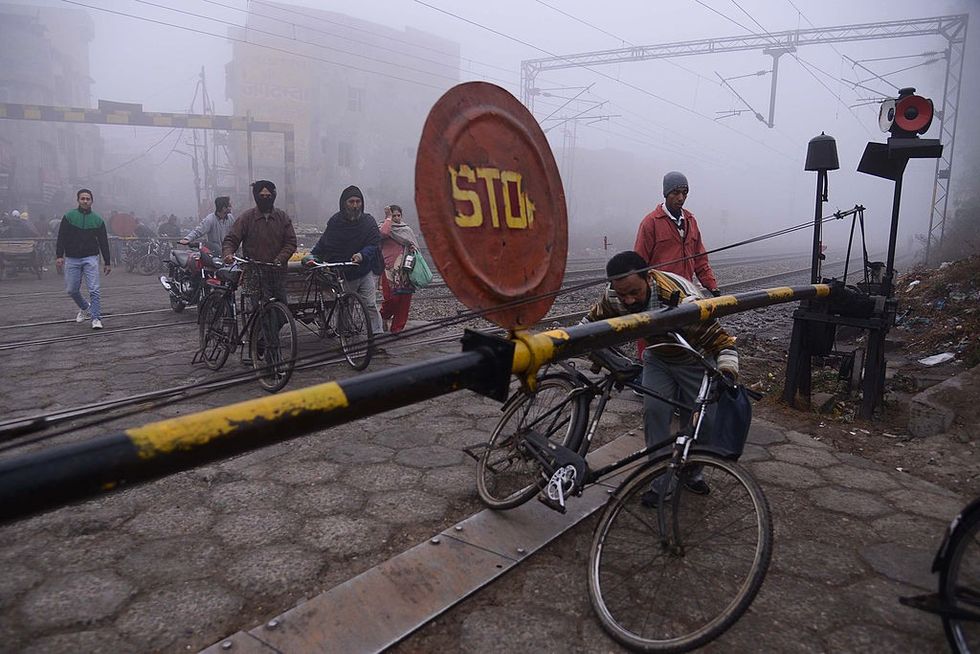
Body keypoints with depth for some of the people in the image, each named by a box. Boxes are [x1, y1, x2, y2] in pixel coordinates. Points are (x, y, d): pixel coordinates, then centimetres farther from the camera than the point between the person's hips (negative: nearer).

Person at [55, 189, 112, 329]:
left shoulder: (97, 219, 7)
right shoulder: (68, 217, 3)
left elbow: (104, 242, 9)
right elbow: (61, 238, -1)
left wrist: (107, 262, 7)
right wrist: (59, 255, -12)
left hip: (90, 258, -1)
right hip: (72, 259, 1)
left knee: (94, 290, -11)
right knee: (72, 290, 8)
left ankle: (96, 319, -9)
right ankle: (85, 308, 35)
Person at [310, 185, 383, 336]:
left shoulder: (368, 221, -2)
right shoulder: (335, 222, 1)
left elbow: (374, 243, -9)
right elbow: (323, 243, 11)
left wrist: (362, 255, -26)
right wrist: (312, 256, -1)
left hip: (366, 271, -1)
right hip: (344, 274, 2)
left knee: (370, 305, -10)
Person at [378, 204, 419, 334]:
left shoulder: (406, 229, 17)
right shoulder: (385, 227, 3)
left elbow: (414, 246, 23)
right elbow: (383, 232, -22)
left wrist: (413, 248, 0)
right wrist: (389, 218, -11)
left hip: (405, 270, 5)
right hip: (390, 269, -4)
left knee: (405, 299, 1)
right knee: (392, 298, -12)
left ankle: (397, 327, 12)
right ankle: (383, 317, 19)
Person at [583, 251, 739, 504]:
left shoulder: (684, 302, -42)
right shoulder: (615, 296, -25)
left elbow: (722, 342, -38)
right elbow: (593, 320, -4)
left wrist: (727, 375, -53)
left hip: (695, 360, -3)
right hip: (657, 358, 3)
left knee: (702, 421, -3)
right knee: (654, 412, -14)